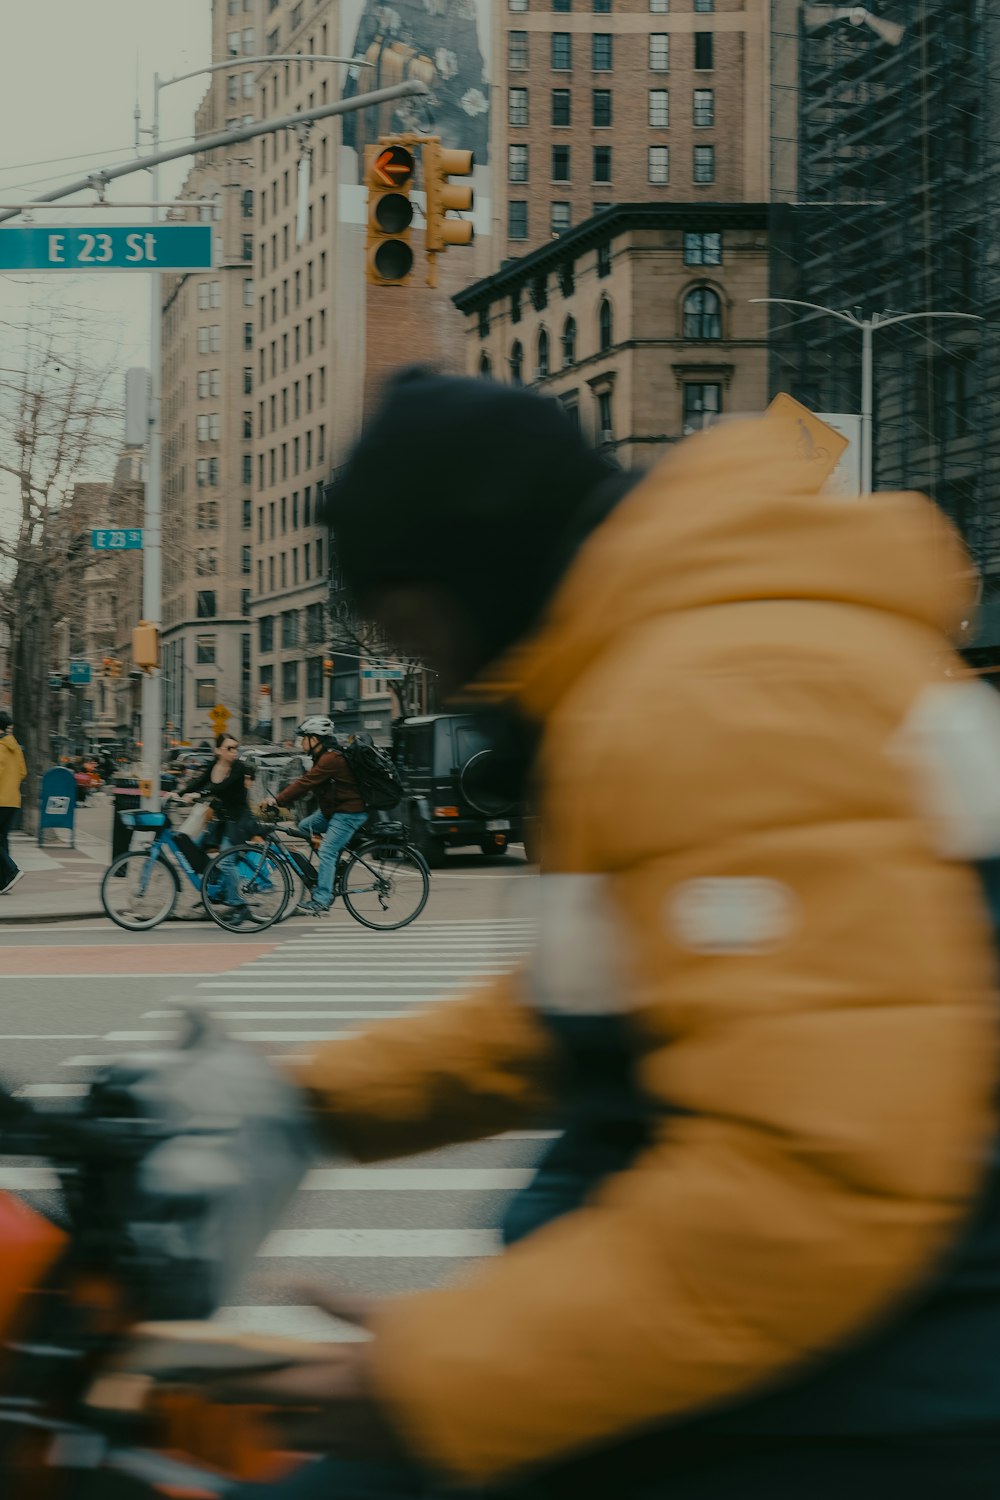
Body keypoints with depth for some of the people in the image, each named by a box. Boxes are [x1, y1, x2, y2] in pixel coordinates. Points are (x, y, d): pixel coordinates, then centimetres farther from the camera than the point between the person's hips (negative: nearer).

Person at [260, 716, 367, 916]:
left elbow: (305, 784, -27)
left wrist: (277, 800, -26)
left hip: (349, 812, -11)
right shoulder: (324, 758, 12)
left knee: (327, 852, -13)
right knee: (304, 827, 12)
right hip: (333, 809, 11)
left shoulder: (331, 760, -22)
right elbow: (306, 783, 11)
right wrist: (280, 799, 1)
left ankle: (321, 902, -13)